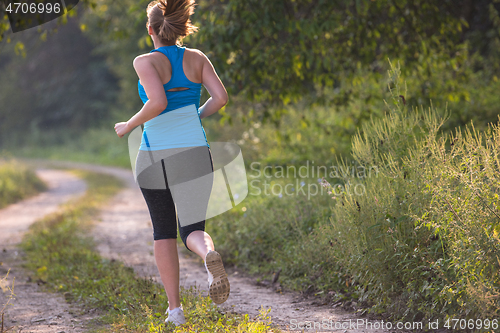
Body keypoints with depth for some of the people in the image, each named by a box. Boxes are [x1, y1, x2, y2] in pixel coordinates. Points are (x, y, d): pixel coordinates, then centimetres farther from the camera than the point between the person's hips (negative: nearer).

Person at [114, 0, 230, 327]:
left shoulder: (146, 61, -8)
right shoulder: (196, 58, 4)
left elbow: (158, 102, -22)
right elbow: (221, 97, -4)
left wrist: (129, 126, -6)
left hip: (155, 158, -2)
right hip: (193, 155, 2)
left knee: (164, 231, 16)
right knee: (192, 230, 8)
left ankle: (175, 309, 10)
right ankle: (210, 255, -31)